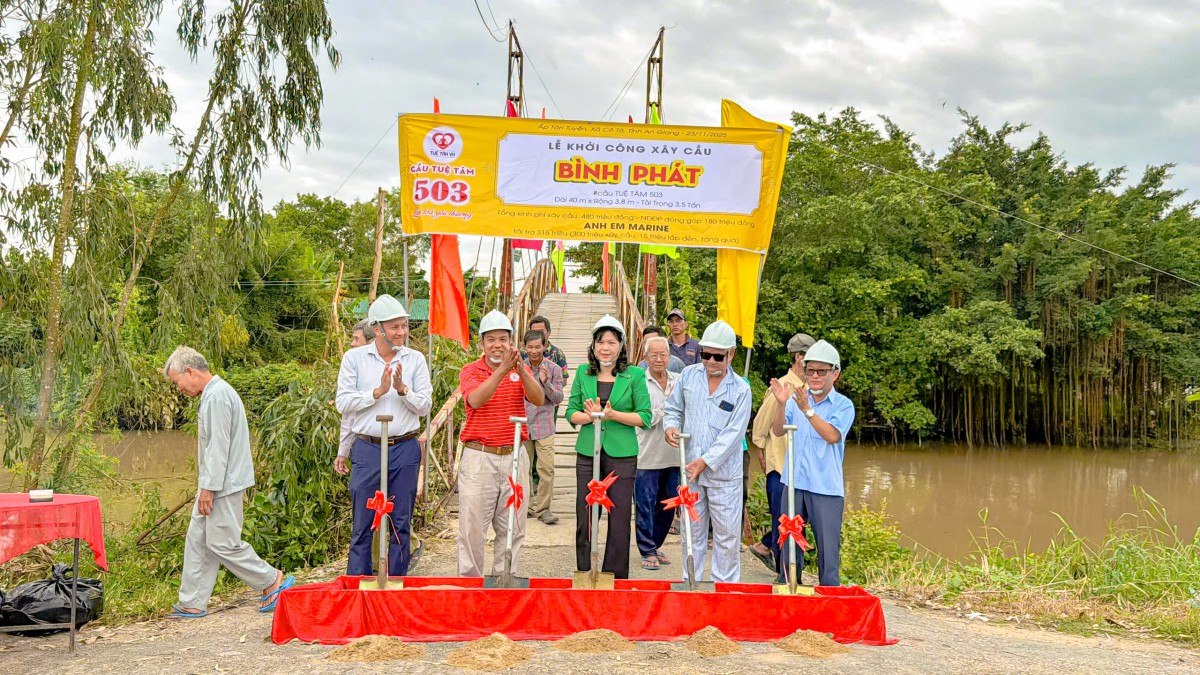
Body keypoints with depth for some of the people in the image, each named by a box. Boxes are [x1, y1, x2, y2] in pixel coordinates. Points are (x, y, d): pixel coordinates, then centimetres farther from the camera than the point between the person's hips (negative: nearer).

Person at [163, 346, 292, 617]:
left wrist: (209, 488, -20)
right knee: (198, 541, 11)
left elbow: (219, 446, -22)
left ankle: (273, 582, 6)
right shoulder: (213, 393, 16)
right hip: (215, 484, 11)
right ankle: (192, 603, 15)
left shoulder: (216, 396, -18)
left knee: (222, 543, -5)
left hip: (223, 483, -11)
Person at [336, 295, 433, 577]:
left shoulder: (415, 359, 4)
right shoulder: (354, 358, 1)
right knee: (362, 524, 3)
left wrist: (403, 389, -16)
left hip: (405, 449, 1)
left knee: (402, 523, 9)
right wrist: (378, 392, -14)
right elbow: (343, 403, -6)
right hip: (367, 448, -1)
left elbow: (425, 406, 0)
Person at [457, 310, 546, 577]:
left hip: (514, 456, 3)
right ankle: (469, 579, 10)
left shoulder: (521, 370, 8)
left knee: (512, 528, 7)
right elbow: (475, 400, -21)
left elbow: (539, 399, -10)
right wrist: (503, 369, -30)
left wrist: (521, 371, -27)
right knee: (473, 527, 0)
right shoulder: (470, 371, 1)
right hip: (479, 457, -3)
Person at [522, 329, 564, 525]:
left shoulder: (553, 368, -2)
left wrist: (546, 382, -20)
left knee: (547, 468, -7)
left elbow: (558, 398, -6)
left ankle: (542, 507, 3)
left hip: (544, 426, -1)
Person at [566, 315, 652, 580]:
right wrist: (590, 416, -13)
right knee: (585, 520, 7)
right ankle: (584, 575, 20)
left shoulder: (635, 375, -1)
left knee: (619, 520, 2)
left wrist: (612, 414, -15)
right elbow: (571, 412, 8)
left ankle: (616, 577, 14)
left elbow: (645, 417, -3)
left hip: (622, 456, -2)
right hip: (588, 455, 2)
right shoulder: (583, 373, 7)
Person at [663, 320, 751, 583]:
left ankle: (725, 584, 16)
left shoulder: (741, 389, -8)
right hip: (690, 470, 3)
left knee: (727, 533, 3)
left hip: (724, 473, -3)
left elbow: (733, 433, -13)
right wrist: (671, 425, -8)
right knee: (692, 531, 13)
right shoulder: (689, 375, 3)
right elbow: (673, 407, 14)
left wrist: (706, 461, -20)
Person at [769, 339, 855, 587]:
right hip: (794, 482, 4)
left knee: (828, 546, -2)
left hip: (826, 487, -3)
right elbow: (778, 431, -2)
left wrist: (807, 410, -26)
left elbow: (832, 436, -17)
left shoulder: (843, 405, -1)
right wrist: (781, 404, -20)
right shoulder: (796, 399, 8)